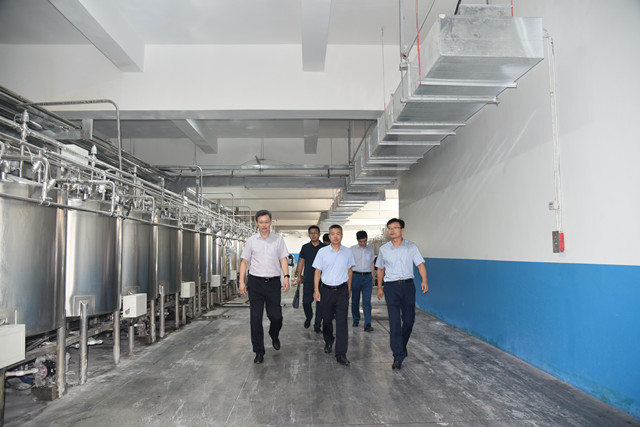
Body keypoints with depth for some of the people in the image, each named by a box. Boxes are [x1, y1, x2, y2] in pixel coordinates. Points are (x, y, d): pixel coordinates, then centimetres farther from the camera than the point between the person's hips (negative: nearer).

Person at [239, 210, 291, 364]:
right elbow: (244, 261, 7)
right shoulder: (251, 240, 5)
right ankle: (259, 351, 12)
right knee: (256, 318, 1)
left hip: (273, 282, 0)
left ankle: (274, 336, 36)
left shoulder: (278, 239, 6)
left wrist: (286, 276, -6)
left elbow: (283, 259, 6)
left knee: (276, 316, 2)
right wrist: (242, 282, 0)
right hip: (255, 282, 0)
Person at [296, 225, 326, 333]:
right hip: (308, 279, 1)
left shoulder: (325, 247, 3)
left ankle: (317, 325, 12)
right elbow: (301, 261, 13)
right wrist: (299, 275, 9)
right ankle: (308, 317, 32)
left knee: (320, 303, 1)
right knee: (306, 301, 3)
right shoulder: (305, 247, 8)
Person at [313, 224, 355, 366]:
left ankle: (341, 354, -2)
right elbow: (318, 272, 2)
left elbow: (349, 271, 13)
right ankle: (328, 342, 41)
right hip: (326, 289, 0)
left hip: (342, 290, 0)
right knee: (327, 319, 13)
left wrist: (349, 288, 15)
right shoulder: (322, 252, -2)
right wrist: (316, 290, -3)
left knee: (342, 321, -6)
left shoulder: (348, 252, 2)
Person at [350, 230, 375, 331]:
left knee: (367, 301, -7)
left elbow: (372, 264, 16)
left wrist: (372, 278, 14)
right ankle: (356, 320, 26)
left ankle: (367, 324, -10)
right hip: (356, 276, -1)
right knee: (355, 300, 8)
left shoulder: (370, 249, 10)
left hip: (367, 277, 1)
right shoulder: (352, 249, 1)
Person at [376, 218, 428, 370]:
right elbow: (381, 269, 17)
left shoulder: (411, 247, 2)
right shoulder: (383, 249, 5)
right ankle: (398, 356, -2)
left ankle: (402, 345, 35)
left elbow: (420, 264, -2)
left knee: (409, 320, 7)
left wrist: (424, 280, -17)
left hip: (408, 285, 1)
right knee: (394, 322, -6)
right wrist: (379, 286, 16)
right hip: (391, 286, 0)